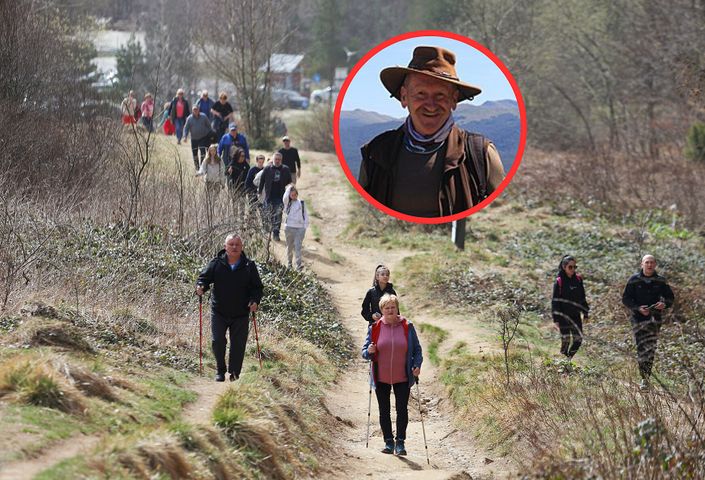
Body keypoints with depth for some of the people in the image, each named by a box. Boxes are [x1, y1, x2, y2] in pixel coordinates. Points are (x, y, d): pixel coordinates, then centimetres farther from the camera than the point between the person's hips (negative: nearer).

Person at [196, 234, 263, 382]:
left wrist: (255, 301, -13)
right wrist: (200, 287, -20)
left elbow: (257, 287, 5)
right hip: (219, 312, 0)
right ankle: (220, 371, 14)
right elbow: (204, 278, 4)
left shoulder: (249, 266, 0)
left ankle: (234, 373, 19)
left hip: (241, 314, 0)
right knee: (218, 342, -6)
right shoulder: (216, 264, -1)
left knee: (238, 345, 3)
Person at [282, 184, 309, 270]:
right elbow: (285, 198, -17)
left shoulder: (301, 203, 8)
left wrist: (305, 226, 2)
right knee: (290, 246, 10)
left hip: (300, 228, -1)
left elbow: (305, 214, 10)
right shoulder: (288, 203, 5)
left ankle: (299, 264, -16)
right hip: (289, 227, 1)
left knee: (298, 246, -9)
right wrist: (289, 188, -13)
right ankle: (289, 263, 24)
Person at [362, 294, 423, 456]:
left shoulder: (407, 327, 0)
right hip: (381, 379, 1)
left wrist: (417, 365, -10)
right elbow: (364, 352, 5)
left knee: (402, 410, 0)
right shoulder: (375, 328, 0)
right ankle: (388, 442, 18)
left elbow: (417, 350, 6)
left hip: (402, 378, -1)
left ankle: (400, 442, 10)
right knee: (384, 411, 7)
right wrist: (369, 352, -18)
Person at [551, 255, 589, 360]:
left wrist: (585, 313, 12)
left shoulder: (578, 280, 5)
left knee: (578, 339, 0)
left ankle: (569, 358, 21)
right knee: (566, 340, -3)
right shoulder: (559, 282, -8)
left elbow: (582, 298, 14)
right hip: (564, 316, -4)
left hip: (576, 315, 4)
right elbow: (555, 301, -8)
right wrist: (556, 320, -12)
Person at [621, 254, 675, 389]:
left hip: (655, 318, 1)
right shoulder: (634, 280, 1)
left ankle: (646, 377, 0)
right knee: (641, 348, -5)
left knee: (650, 349, -7)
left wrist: (664, 304, -11)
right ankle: (644, 378, 3)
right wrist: (638, 308, -15)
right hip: (638, 318, -1)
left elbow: (670, 297, 13)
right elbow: (625, 299, 1)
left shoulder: (660, 281, 6)